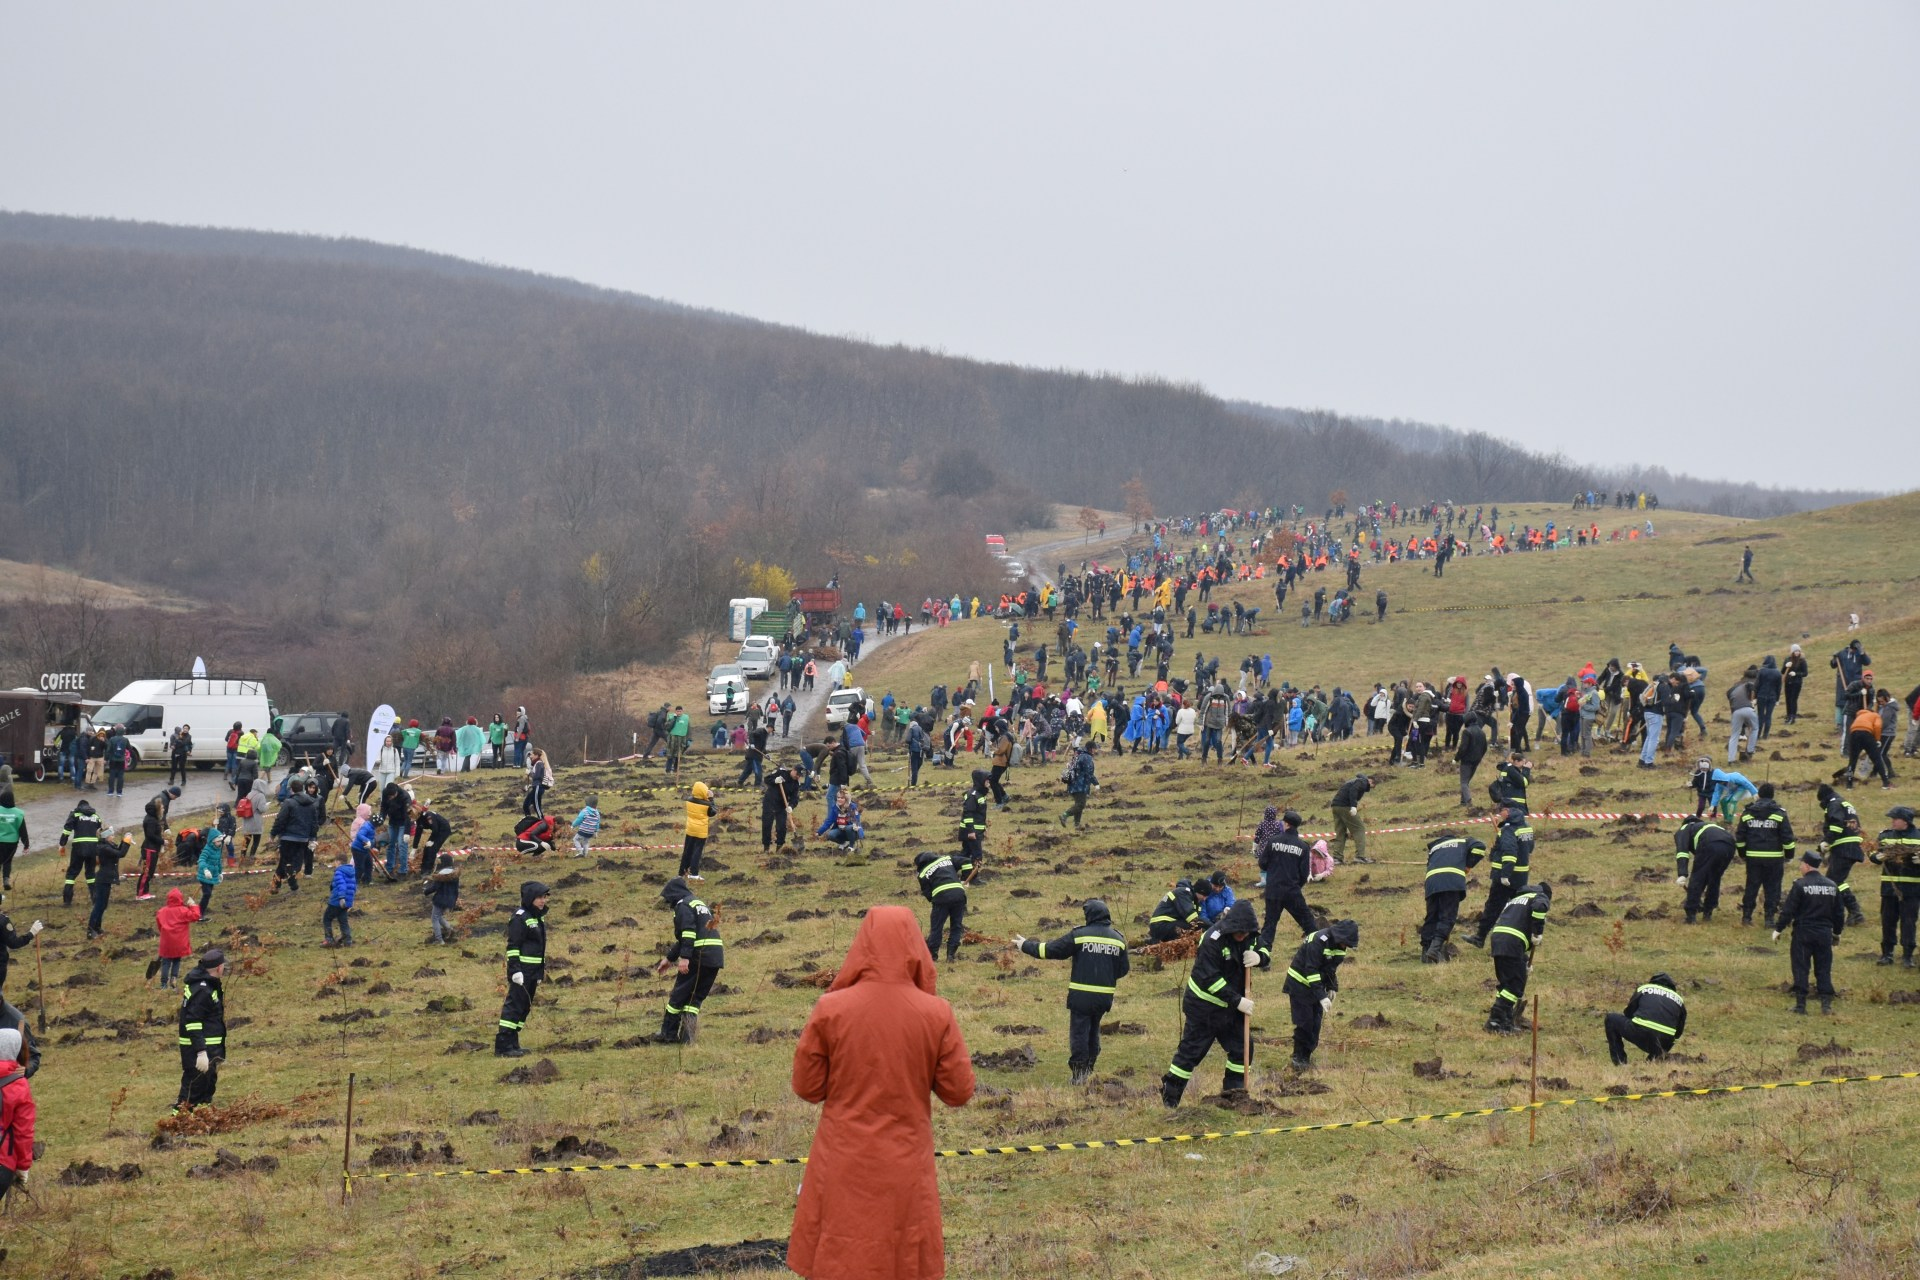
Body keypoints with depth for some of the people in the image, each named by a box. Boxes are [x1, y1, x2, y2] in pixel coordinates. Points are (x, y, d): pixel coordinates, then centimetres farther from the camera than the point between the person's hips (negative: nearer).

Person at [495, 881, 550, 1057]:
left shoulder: (538, 917, 16)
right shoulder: (520, 918, -12)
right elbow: (512, 946, -16)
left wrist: (541, 972, 23)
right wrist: (515, 970, -21)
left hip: (534, 971, 9)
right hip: (522, 970, -9)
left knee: (525, 1006, 11)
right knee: (514, 1005, -10)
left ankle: (512, 1044, 16)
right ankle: (503, 1046, -10)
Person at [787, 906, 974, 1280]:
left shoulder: (830, 1009, -11)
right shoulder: (937, 1014, -10)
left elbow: (807, 1087, -3)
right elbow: (959, 1092, -3)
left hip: (842, 1167, 0)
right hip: (906, 1167, 0)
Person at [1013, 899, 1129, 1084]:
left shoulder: (1079, 935, -10)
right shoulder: (1118, 938, 3)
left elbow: (1050, 950, -6)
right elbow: (1123, 969, 9)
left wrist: (1026, 945, 7)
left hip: (1081, 996, -4)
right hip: (1105, 997, 4)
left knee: (1079, 1033, 2)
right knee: (1093, 1031, 20)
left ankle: (1079, 1073, -1)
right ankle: (1089, 1068, 24)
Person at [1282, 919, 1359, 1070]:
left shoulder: (1339, 945, -1)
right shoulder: (1319, 941, -28)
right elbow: (1311, 971, -29)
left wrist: (1332, 988, 4)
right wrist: (1322, 997, -31)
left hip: (1316, 984, 8)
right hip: (1300, 983, -8)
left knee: (1315, 1023, 6)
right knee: (1304, 1023, -9)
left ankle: (1306, 1057, 14)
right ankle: (1299, 1059, 1)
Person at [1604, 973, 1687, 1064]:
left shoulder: (1643, 988, 20)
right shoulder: (1679, 999, 24)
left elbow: (1628, 1013, 22)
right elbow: (1678, 1033, 24)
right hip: (1664, 1042, 4)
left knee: (1610, 1019, 22)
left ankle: (1620, 1063, 12)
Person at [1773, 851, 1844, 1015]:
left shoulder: (1800, 885, -11)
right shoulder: (1832, 886, 7)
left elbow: (1788, 910, -11)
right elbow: (1839, 913, 14)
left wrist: (1778, 929, -2)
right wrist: (1837, 932, 27)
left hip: (1803, 933, -4)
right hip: (1824, 933, 4)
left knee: (1800, 968, 1)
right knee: (1824, 969, 9)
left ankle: (1800, 1004, 0)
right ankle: (1826, 1003, 2)